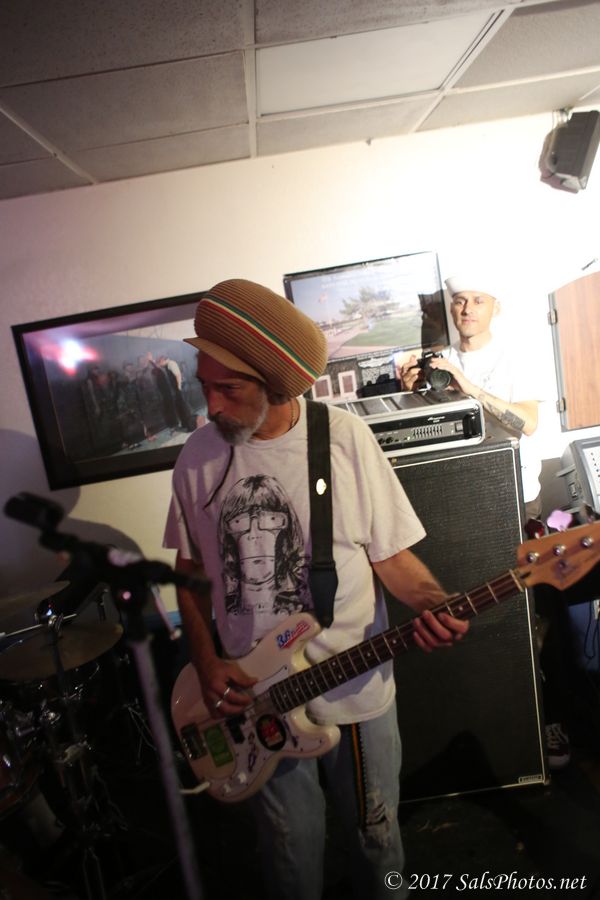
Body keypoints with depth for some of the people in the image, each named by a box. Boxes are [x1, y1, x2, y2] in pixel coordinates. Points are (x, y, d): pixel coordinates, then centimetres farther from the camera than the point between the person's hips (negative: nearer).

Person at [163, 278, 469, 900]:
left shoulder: (346, 438, -14)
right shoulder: (198, 456, -7)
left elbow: (391, 554, -6)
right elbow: (190, 569, 5)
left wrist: (435, 605, -25)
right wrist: (206, 663, -5)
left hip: (356, 690, -1)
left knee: (376, 836, 22)